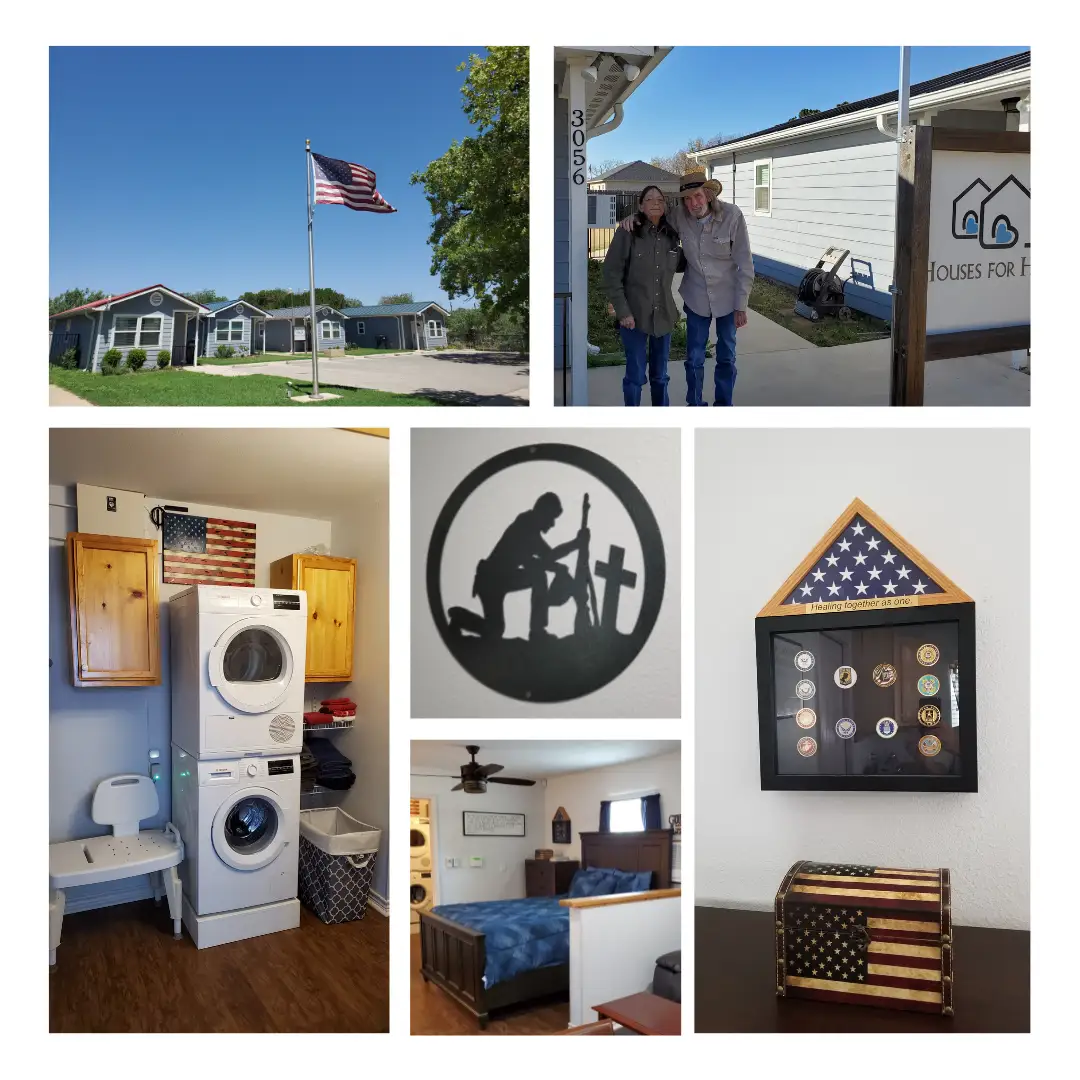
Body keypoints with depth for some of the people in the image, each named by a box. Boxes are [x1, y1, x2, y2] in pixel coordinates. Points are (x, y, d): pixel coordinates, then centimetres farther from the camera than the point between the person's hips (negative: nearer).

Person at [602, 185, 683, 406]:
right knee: (635, 375, 1)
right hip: (634, 315, -4)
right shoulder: (627, 233, -10)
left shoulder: (671, 235, 4)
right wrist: (623, 311, -15)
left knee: (660, 374, 14)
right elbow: (612, 274, -11)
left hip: (663, 315, 4)